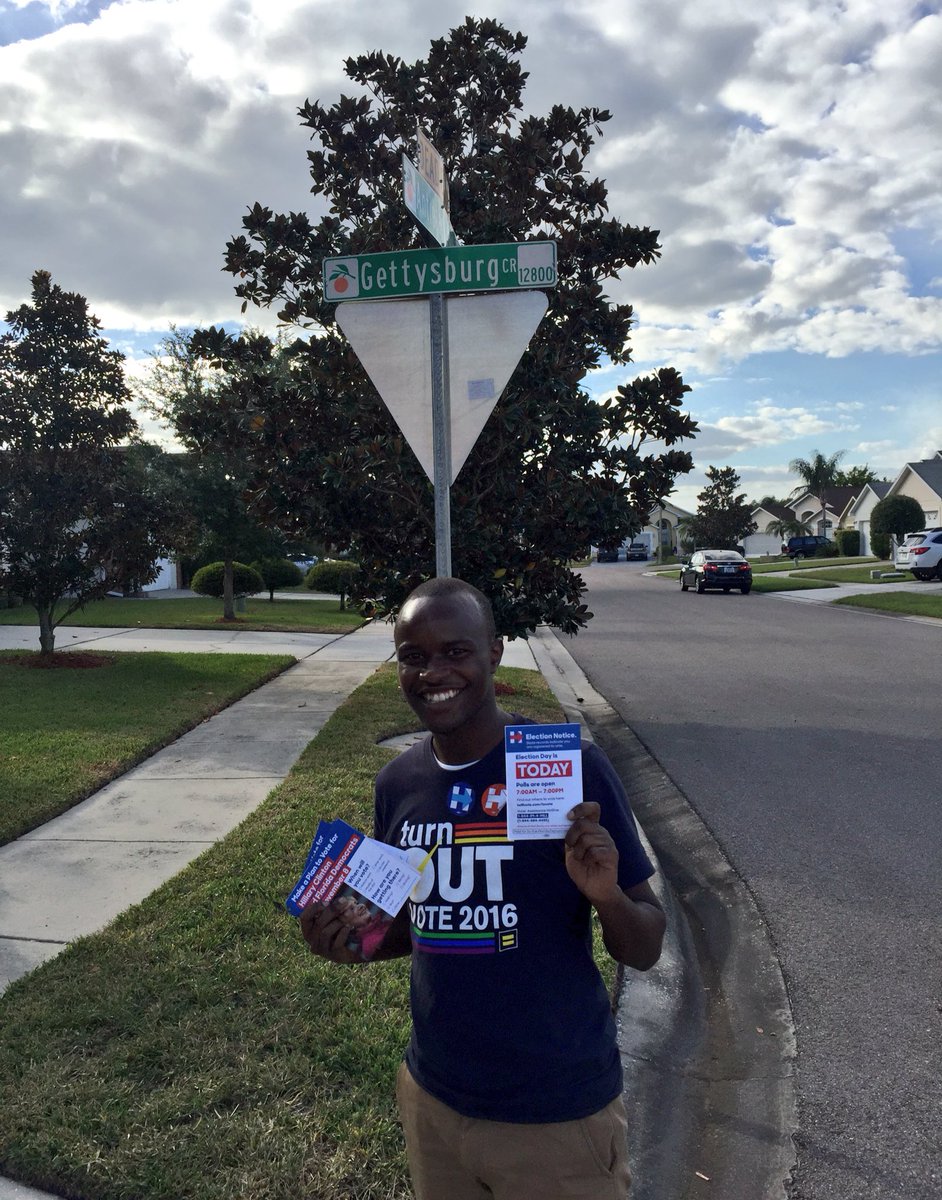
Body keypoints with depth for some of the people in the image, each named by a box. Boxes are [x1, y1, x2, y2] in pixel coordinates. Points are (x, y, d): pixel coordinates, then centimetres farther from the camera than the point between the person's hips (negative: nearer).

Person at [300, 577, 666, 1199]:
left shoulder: (572, 768, -19)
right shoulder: (397, 784, -4)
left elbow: (645, 951, -11)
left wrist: (607, 895, -30)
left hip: (560, 1114, -4)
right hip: (433, 1101, 4)